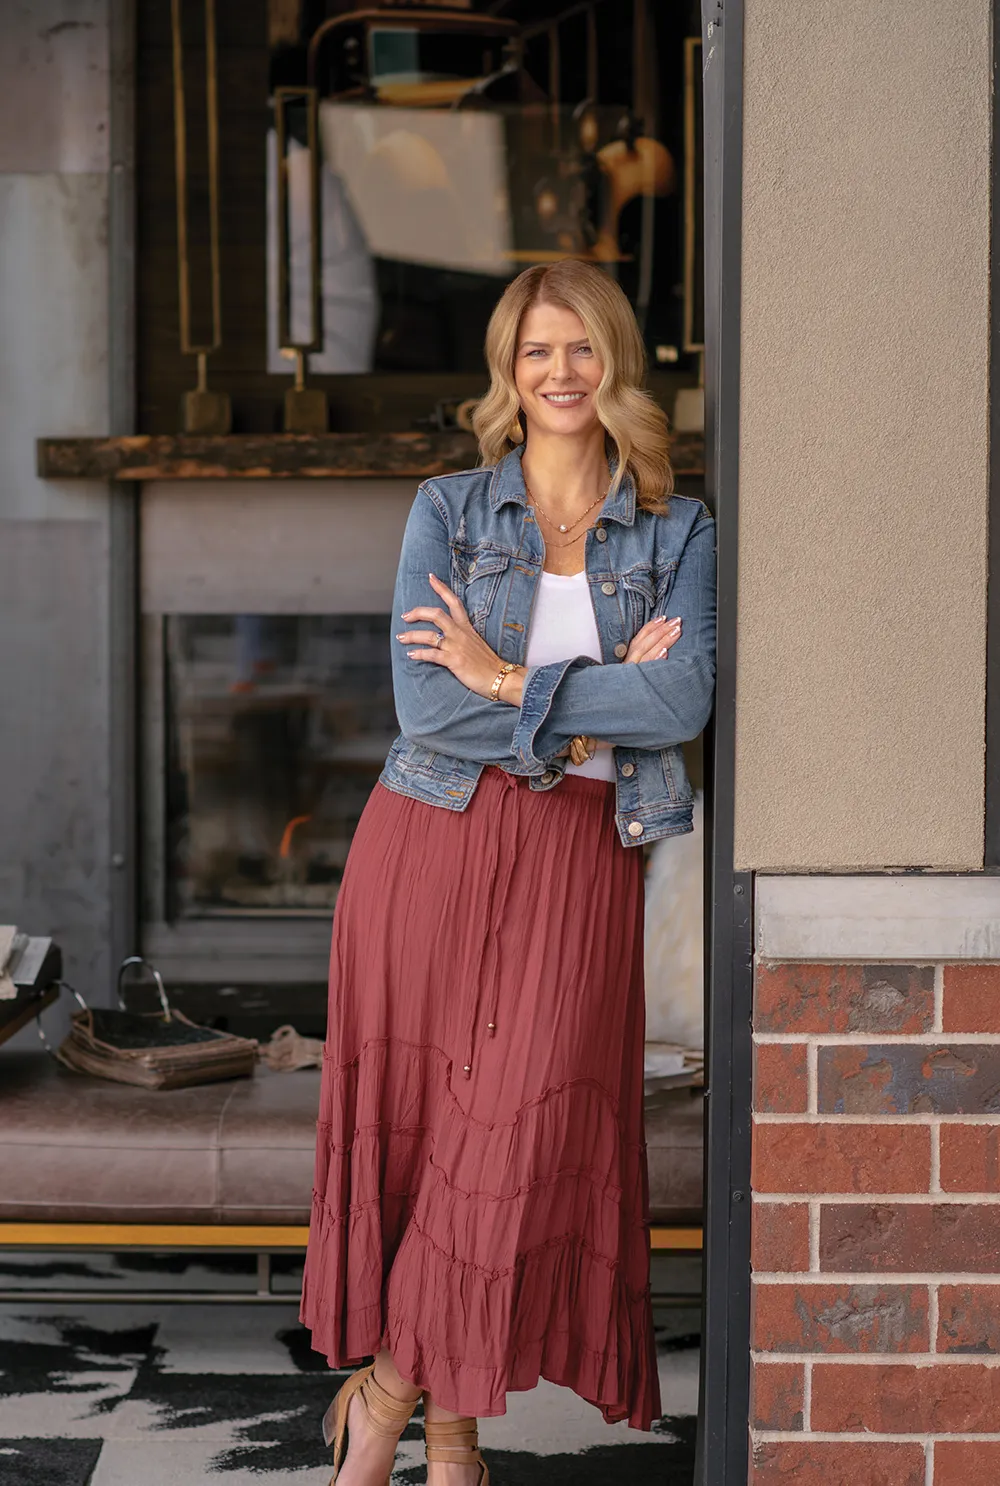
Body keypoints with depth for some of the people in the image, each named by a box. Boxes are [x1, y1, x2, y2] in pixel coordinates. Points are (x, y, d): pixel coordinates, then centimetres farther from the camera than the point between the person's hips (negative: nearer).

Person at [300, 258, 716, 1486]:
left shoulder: (677, 533, 8)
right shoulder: (448, 511, 6)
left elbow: (686, 702, -9)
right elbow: (424, 705, -7)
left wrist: (508, 681, -11)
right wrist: (600, 705, -8)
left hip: (578, 857, 0)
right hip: (433, 838, 0)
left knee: (528, 1130, -7)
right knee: (422, 1114, 0)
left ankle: (391, 1386, 13)